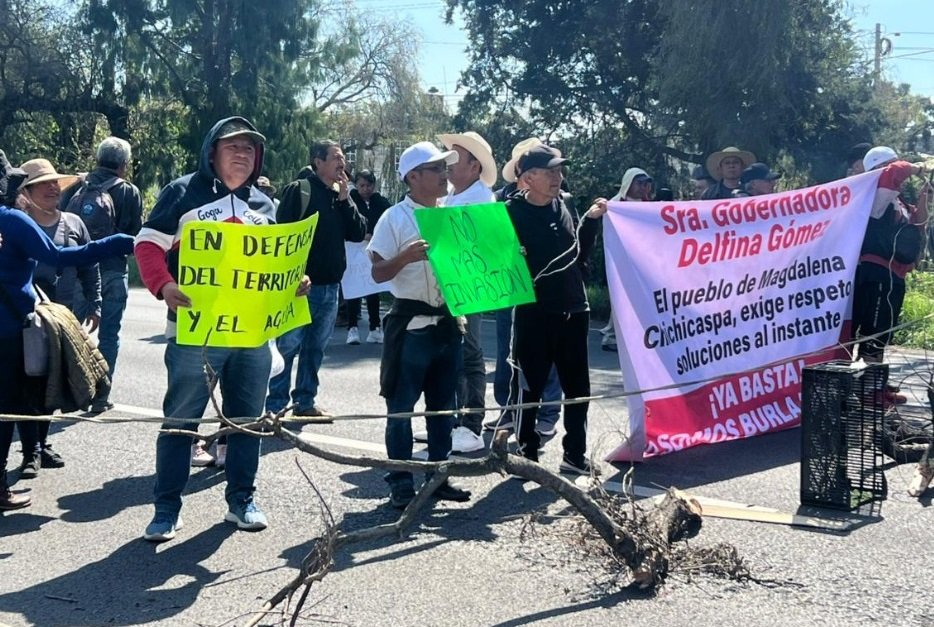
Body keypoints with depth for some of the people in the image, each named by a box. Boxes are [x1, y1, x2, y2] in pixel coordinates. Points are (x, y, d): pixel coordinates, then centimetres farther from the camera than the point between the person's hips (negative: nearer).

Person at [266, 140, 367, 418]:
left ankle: (305, 402, 21)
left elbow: (359, 233, 6)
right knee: (288, 346, -3)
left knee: (315, 348, 12)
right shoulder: (299, 189, -7)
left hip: (330, 287, 7)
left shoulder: (341, 196, 13)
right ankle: (276, 405, 3)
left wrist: (345, 200, -4)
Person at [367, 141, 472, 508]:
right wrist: (406, 256, -26)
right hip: (411, 324, -6)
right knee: (402, 406, 0)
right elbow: (378, 273, -9)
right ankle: (401, 483, 8)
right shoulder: (395, 218, -7)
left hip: (448, 322, 6)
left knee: (442, 405, 13)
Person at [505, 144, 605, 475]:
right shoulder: (512, 212, -8)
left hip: (573, 310, 6)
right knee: (531, 387, 3)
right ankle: (526, 454, 16)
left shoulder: (563, 207, 8)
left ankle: (575, 454, 23)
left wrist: (591, 221, 8)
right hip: (533, 314, -5)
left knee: (577, 387, 11)